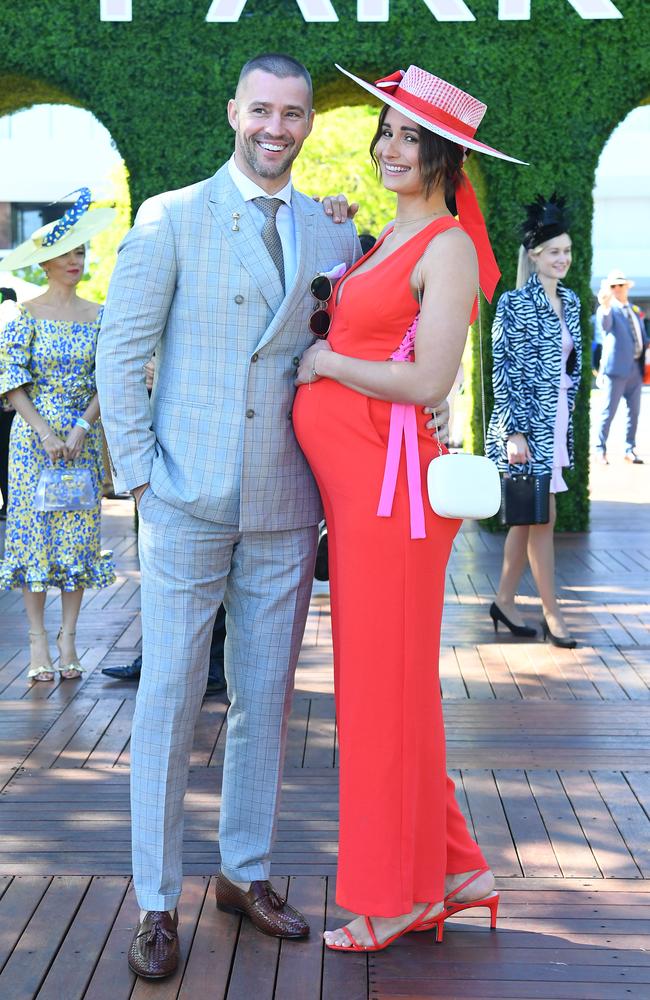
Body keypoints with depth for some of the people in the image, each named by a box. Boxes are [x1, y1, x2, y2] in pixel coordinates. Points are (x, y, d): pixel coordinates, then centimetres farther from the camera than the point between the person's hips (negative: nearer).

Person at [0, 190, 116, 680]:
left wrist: (82, 427, -11)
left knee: (80, 531, 0)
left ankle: (68, 638, 6)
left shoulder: (98, 316, 6)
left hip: (84, 437, 2)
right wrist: (45, 433, -14)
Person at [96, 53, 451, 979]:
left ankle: (246, 871, 28)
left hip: (286, 506, 4)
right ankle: (157, 904, 13)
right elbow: (120, 354, -2)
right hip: (188, 501, -3)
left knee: (266, 699, 11)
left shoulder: (333, 230, 9)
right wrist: (140, 474, -8)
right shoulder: (171, 219, 0)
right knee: (168, 702, 1)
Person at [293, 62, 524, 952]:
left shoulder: (448, 247, -10)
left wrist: (323, 363, -8)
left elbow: (428, 381, -18)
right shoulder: (387, 239, 17)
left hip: (390, 479, -9)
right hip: (354, 480, 10)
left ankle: (396, 895, 16)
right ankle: (452, 869, 27)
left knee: (386, 682, 1)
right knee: (379, 679, 14)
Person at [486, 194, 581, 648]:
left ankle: (505, 601, 20)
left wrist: (567, 416, 17)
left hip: (556, 423, 7)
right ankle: (552, 612, 4)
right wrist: (514, 432, -17)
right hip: (526, 424, -7)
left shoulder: (570, 301, 11)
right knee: (543, 516, -4)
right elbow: (503, 370, -12)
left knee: (528, 516, 11)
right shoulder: (514, 303, -10)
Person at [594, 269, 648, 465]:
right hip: (617, 368, -7)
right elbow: (605, 325, -30)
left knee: (634, 412, 11)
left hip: (636, 367, 7)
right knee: (608, 412, -4)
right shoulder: (609, 310, -6)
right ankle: (600, 450, 5)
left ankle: (630, 450, 20)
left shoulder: (635, 310, 17)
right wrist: (605, 305, -51)